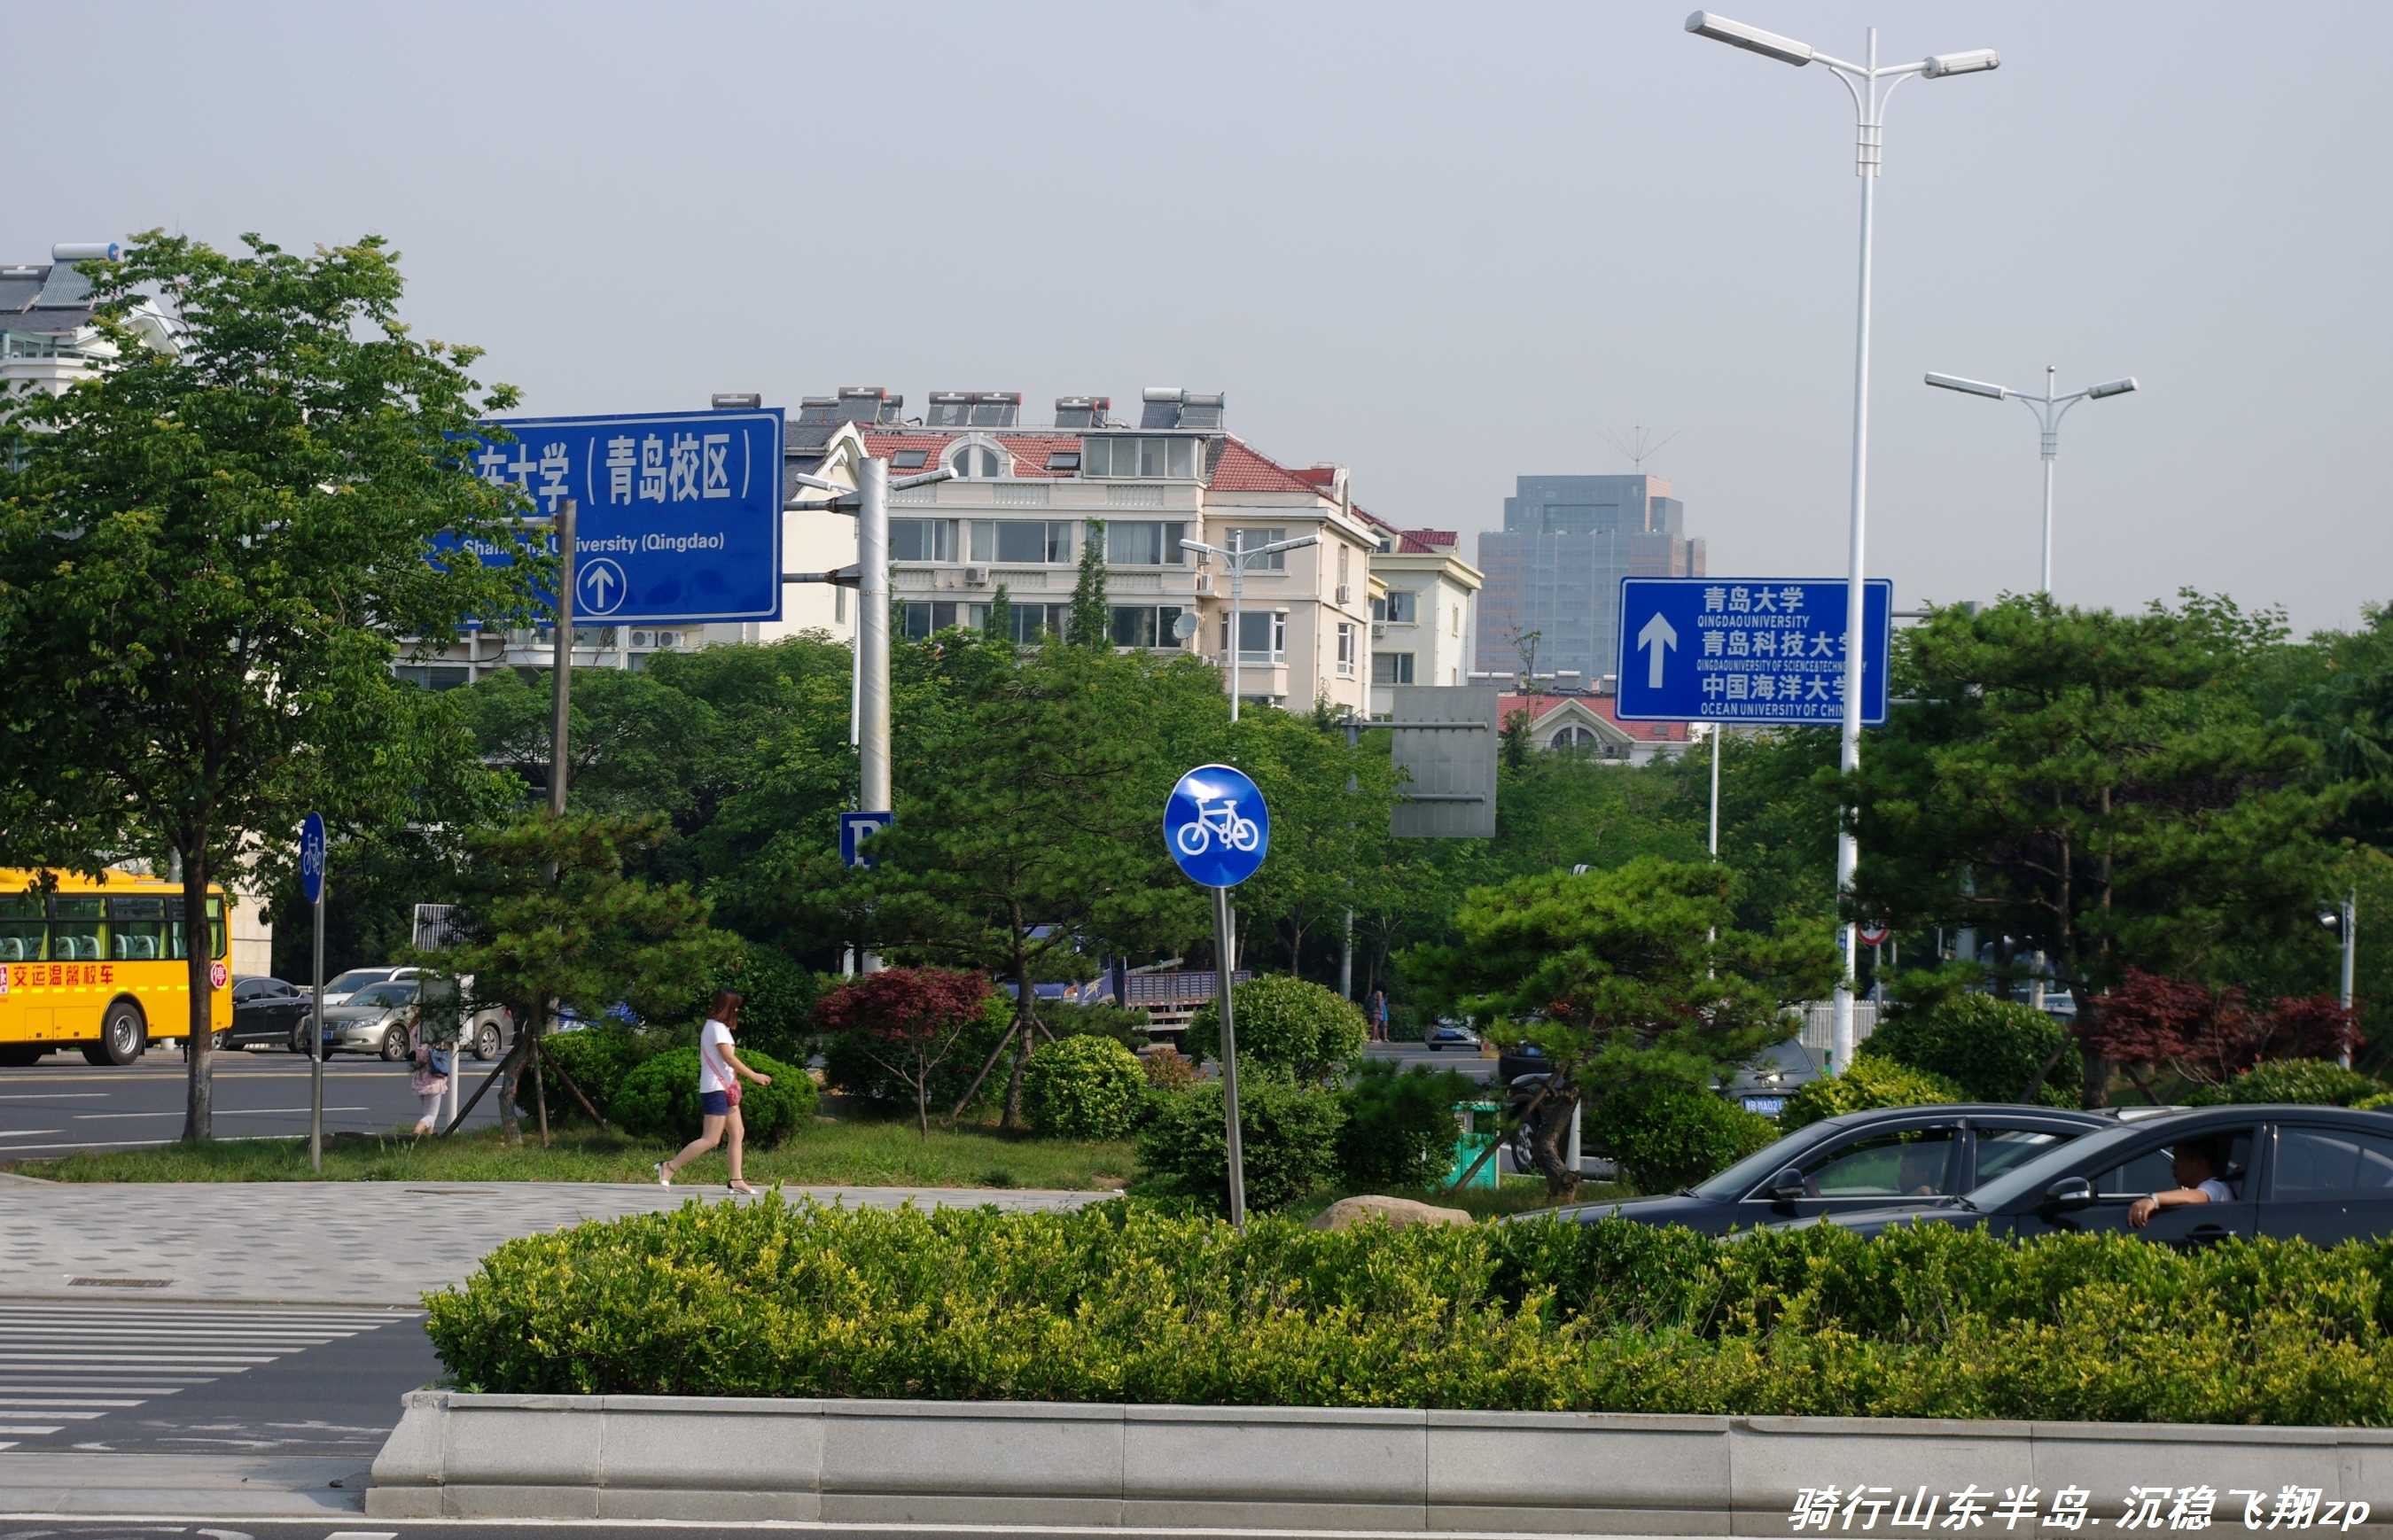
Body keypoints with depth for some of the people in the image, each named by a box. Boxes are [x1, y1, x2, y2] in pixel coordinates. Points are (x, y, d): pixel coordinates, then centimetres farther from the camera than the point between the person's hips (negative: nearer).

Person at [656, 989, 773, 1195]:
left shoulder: (716, 1027, 16)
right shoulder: (717, 1028, -14)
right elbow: (728, 1057, -20)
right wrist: (753, 1076, -17)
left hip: (724, 1089, 11)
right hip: (715, 1090, -11)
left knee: (738, 1133, 9)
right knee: (711, 1139, -10)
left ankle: (737, 1180, 8)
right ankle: (669, 1167, -7)